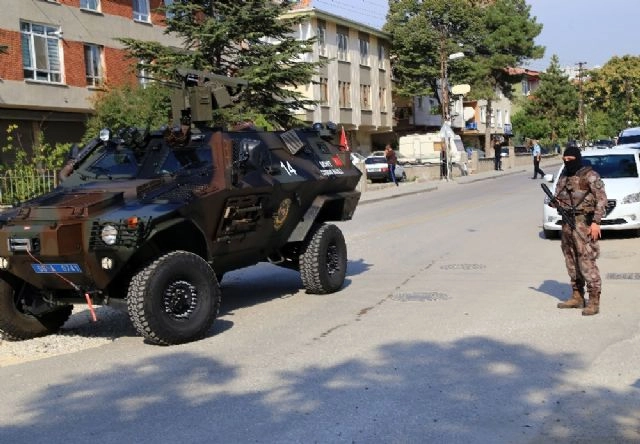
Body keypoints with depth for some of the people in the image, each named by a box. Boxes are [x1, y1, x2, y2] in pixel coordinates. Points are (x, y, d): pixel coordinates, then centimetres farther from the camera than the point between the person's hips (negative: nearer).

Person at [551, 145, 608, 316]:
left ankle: (594, 300, -6)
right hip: (567, 223, 8)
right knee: (571, 260, 11)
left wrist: (596, 222, -19)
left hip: (584, 224, -7)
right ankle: (577, 297, 21)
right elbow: (558, 197, 19)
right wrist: (555, 202, -5)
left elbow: (601, 199, -11)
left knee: (587, 261, -10)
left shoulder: (590, 176, -8)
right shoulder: (564, 176, 13)